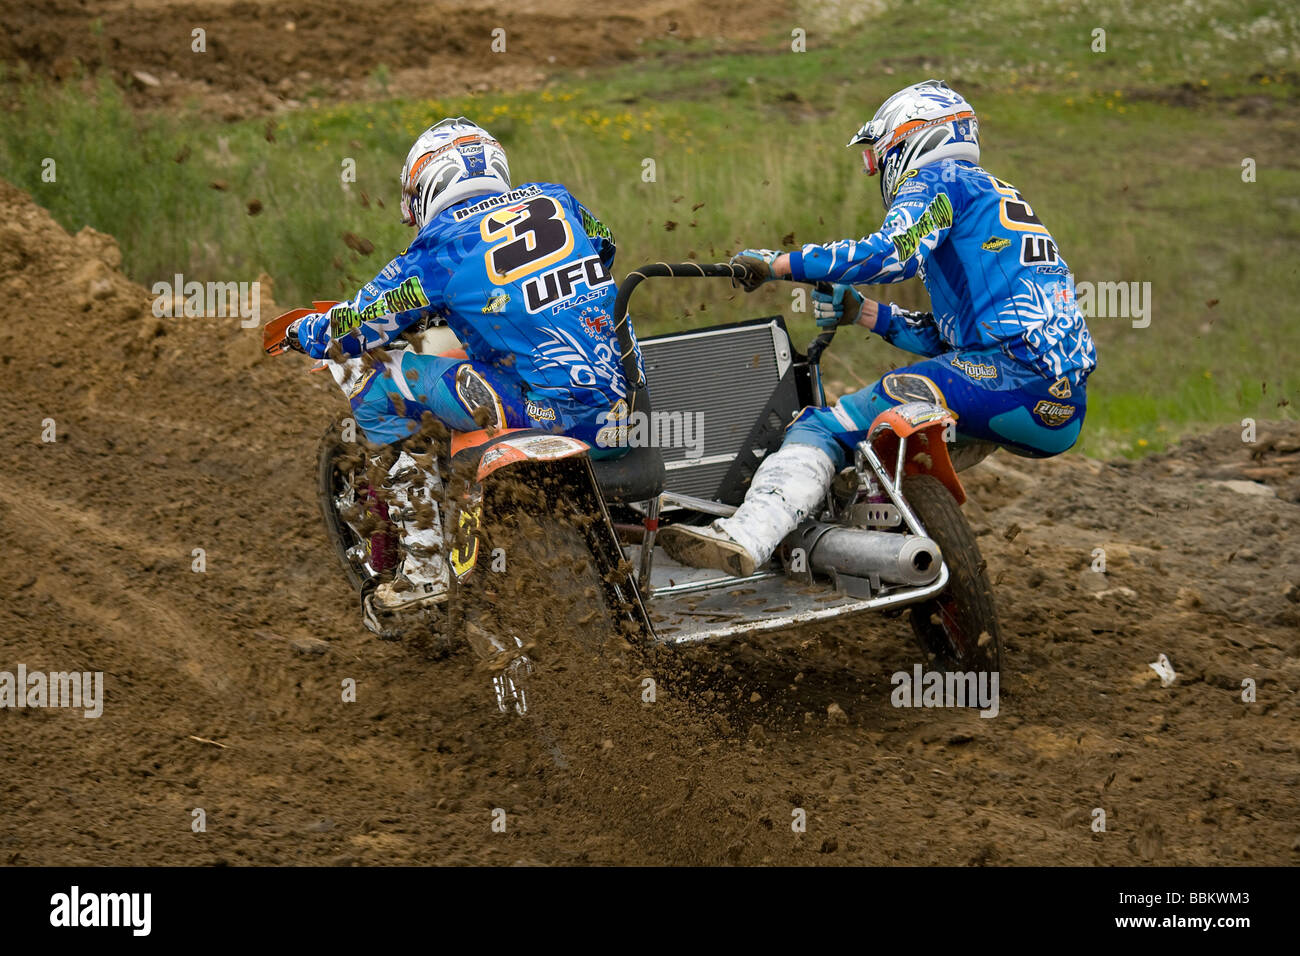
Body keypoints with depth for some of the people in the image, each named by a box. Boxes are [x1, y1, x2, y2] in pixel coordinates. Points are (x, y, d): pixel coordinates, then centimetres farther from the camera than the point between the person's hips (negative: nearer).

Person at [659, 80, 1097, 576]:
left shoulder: (935, 180, 6)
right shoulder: (997, 193, 34)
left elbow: (891, 252, -16)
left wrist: (776, 263, -10)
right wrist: (861, 311, 27)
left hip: (1008, 370, -9)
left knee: (822, 426, -14)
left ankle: (746, 535, -34)